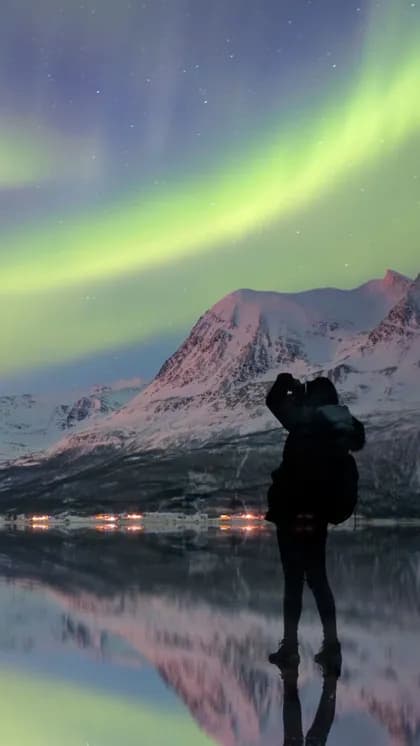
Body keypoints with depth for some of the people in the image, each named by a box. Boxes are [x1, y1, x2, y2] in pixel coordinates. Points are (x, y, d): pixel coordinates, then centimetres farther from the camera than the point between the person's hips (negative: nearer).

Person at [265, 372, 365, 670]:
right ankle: (331, 646, 9)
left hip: (294, 513, -6)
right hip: (320, 514, 6)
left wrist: (286, 382, 12)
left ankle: (290, 647, 4)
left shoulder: (308, 421, -13)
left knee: (294, 579, 0)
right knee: (318, 578, 13)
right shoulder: (345, 427, 4)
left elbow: (274, 401, -4)